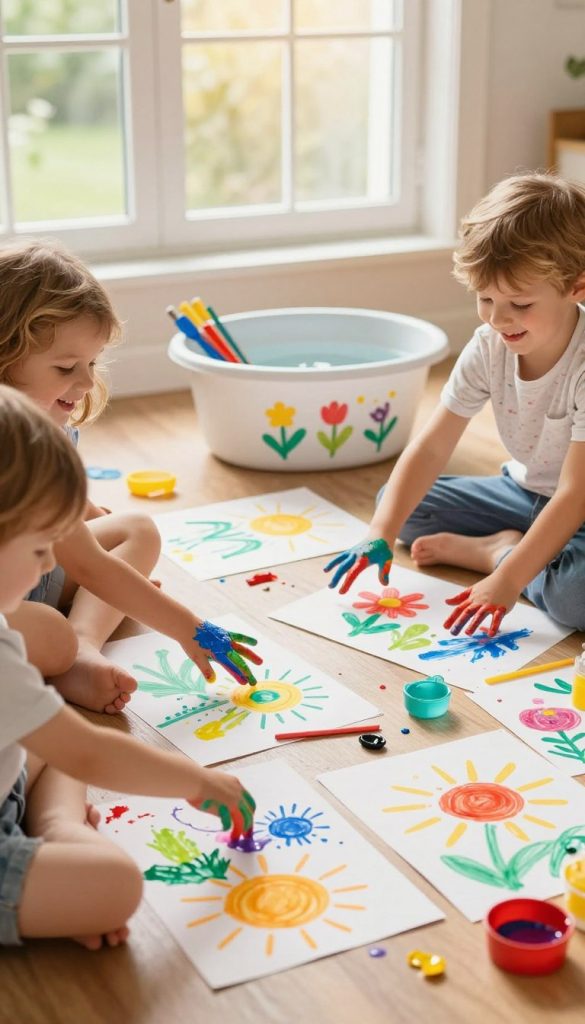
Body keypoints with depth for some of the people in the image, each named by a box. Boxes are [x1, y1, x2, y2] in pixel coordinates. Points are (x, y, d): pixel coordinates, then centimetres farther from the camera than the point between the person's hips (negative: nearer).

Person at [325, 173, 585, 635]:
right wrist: (381, 535, -25)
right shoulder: (488, 347, -12)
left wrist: (507, 581, -39)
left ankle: (492, 551, -10)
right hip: (525, 491, 6)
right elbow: (431, 448, -13)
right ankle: (510, 547, -10)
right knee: (398, 502, -3)